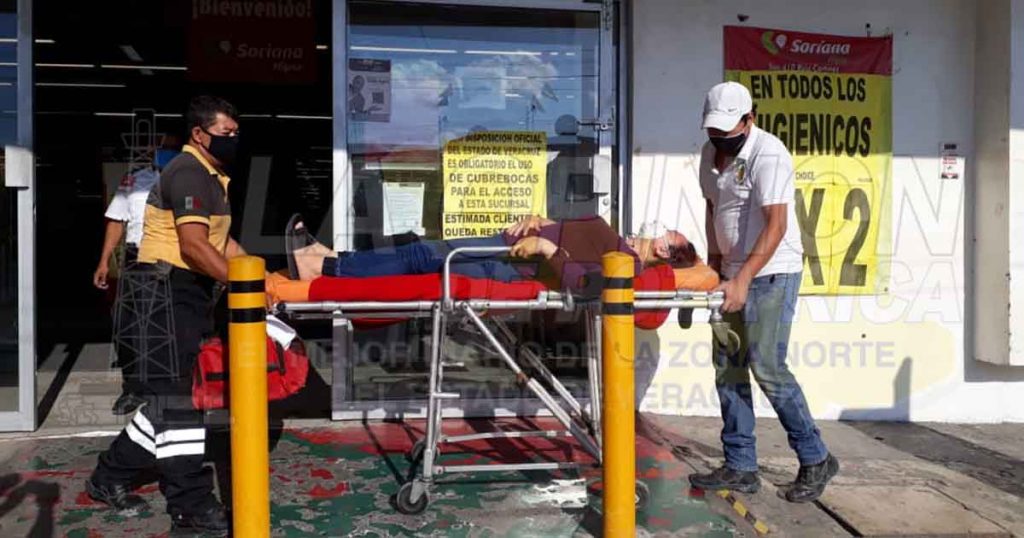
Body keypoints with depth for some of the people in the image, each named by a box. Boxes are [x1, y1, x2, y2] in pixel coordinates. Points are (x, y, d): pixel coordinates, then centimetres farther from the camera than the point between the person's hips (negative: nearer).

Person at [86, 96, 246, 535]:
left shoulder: (212, 176, 20)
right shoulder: (189, 172, -13)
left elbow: (222, 240, 19)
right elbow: (194, 245, -24)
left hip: (188, 291, 11)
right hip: (169, 289, -11)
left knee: (171, 394, 15)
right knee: (176, 394, -8)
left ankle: (111, 477, 28)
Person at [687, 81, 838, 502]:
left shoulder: (768, 155, -16)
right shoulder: (711, 153, 9)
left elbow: (776, 226, -22)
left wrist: (743, 279, -28)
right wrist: (714, 266, 12)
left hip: (772, 272, -8)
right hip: (734, 273, 8)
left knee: (766, 366, -11)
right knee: (728, 367, 5)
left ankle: (815, 460, 6)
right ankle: (740, 468, 13)